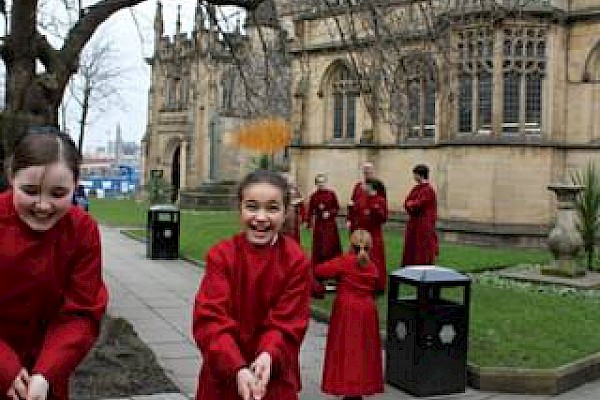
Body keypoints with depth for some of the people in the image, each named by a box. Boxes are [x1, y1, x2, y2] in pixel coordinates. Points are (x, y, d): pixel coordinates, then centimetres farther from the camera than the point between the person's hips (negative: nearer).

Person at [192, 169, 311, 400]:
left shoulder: (296, 261, -7)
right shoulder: (221, 255, -9)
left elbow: (288, 321, -10)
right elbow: (211, 318, -17)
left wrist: (269, 355, -29)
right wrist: (237, 368, -30)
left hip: (274, 376, 0)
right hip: (223, 374, 0)